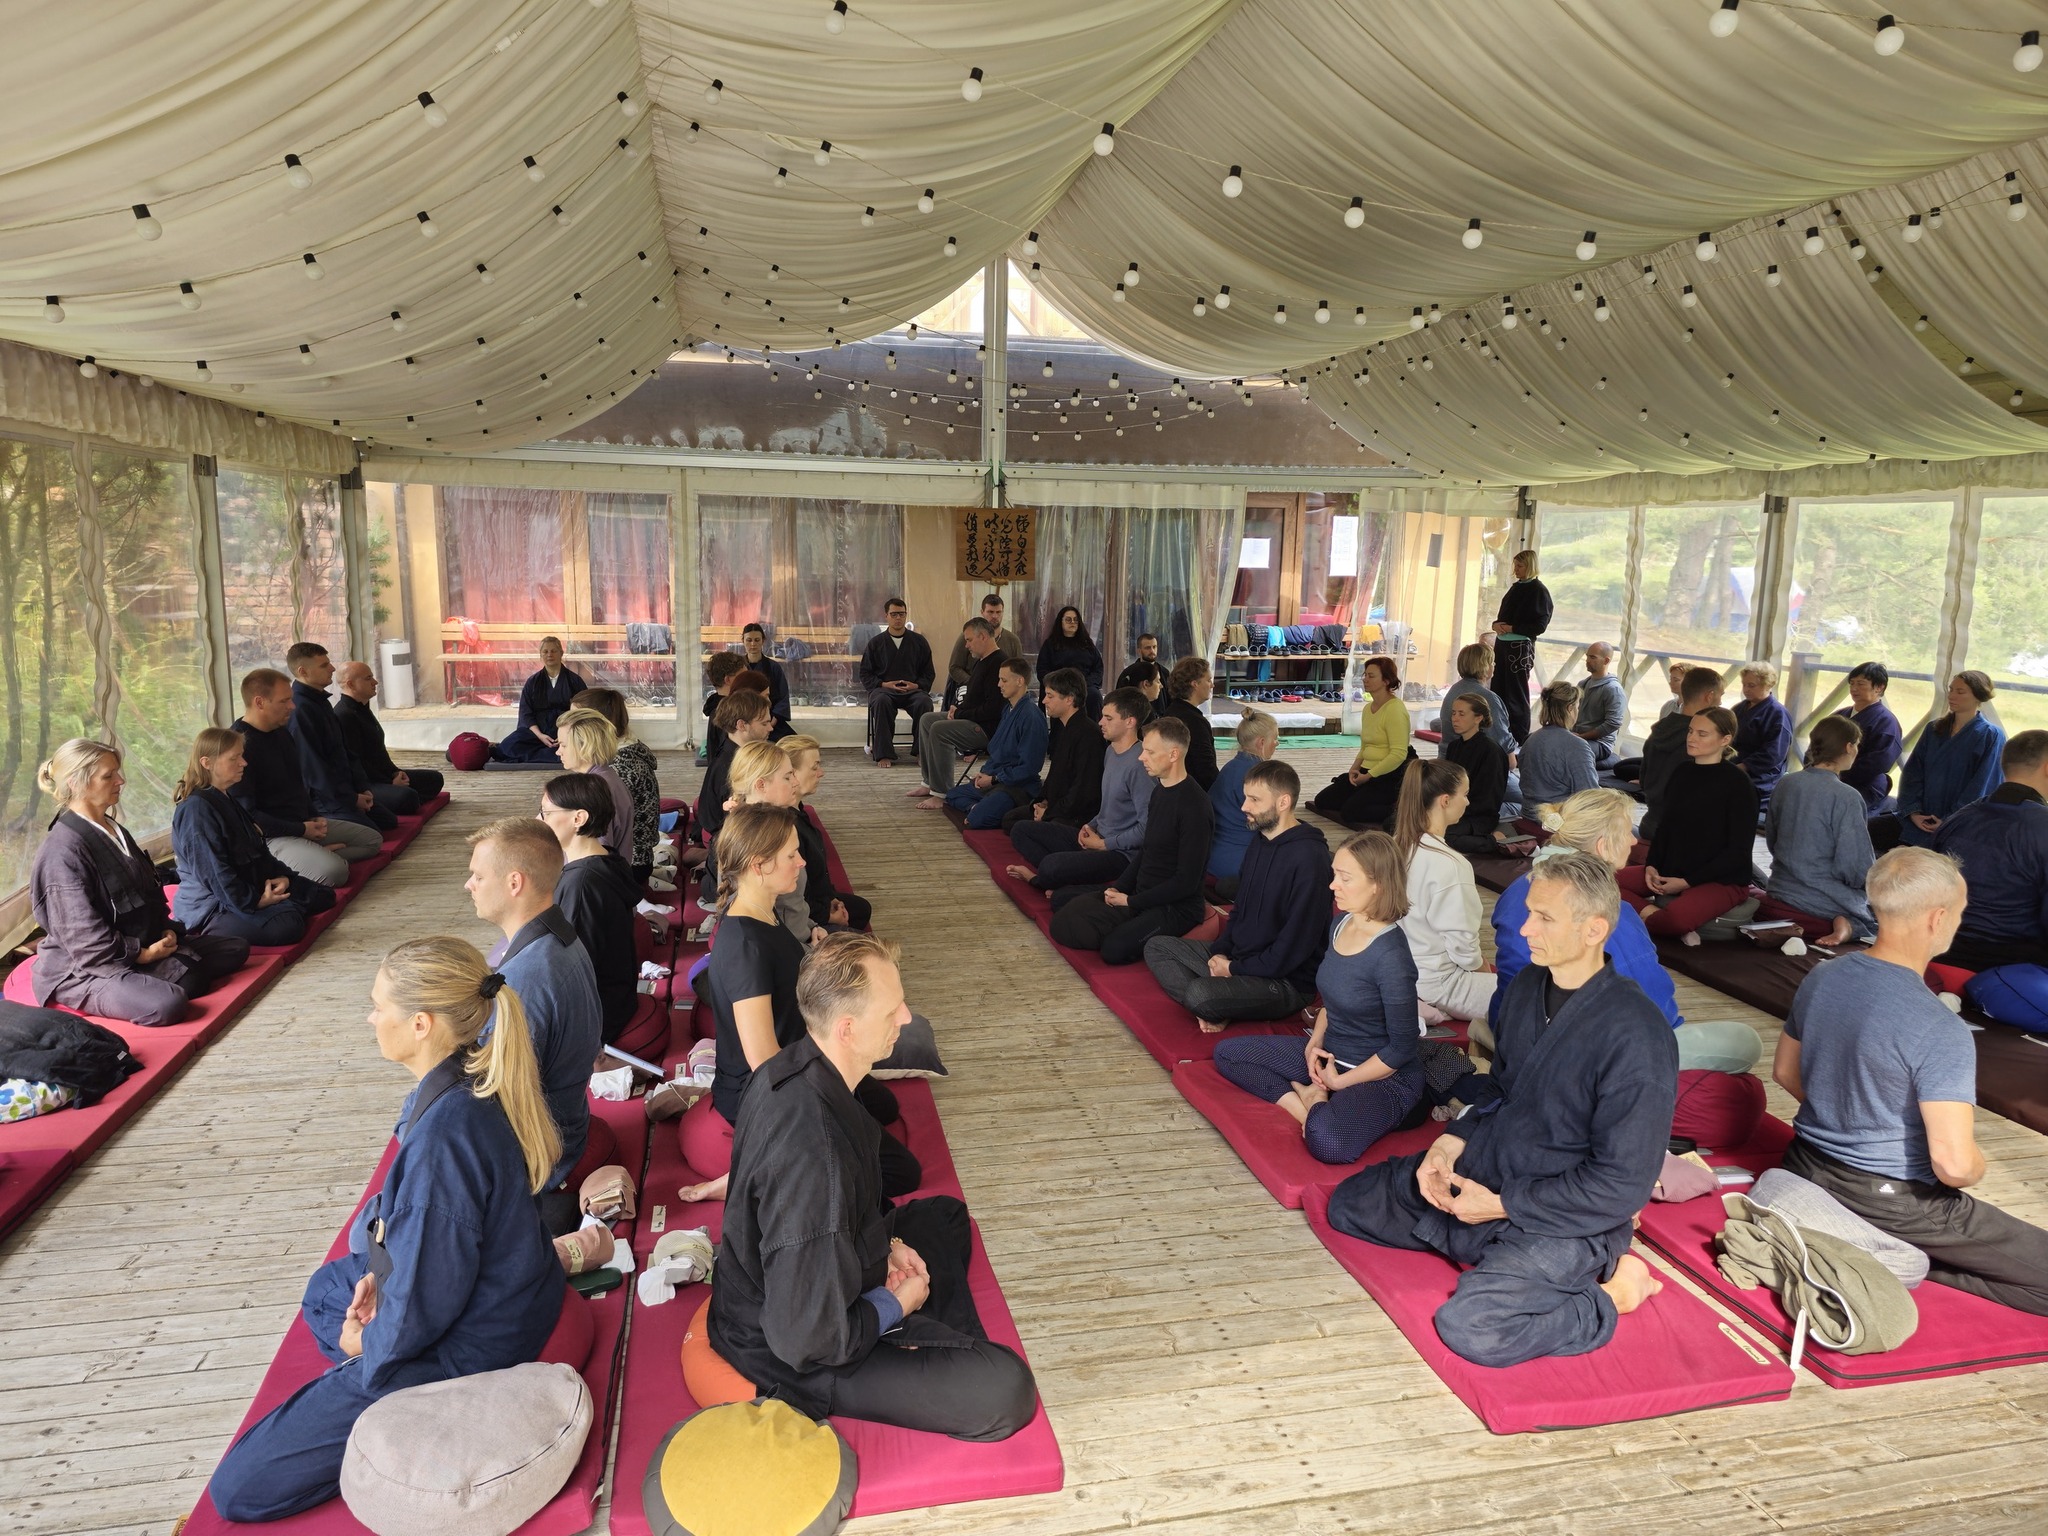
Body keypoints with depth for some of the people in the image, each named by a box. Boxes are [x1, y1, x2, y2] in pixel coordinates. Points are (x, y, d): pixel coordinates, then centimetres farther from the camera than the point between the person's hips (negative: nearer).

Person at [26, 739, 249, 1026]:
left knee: (236, 947, 4)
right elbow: (83, 935, -22)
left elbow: (148, 893, 18)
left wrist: (167, 930, 1)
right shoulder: (63, 851, -19)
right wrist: (140, 954, -18)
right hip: (82, 968, -10)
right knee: (167, 1004, -36)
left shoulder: (114, 831, 10)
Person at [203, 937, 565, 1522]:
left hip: (461, 1349, -9)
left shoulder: (444, 1135, -35)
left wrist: (368, 1342, -6)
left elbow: (425, 1302, -25)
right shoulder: (475, 1080, -7)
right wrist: (381, 1274, 3)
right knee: (325, 1290, 35)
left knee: (237, 1489, 0)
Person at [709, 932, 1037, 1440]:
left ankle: (955, 1356, 19)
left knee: (946, 1216, 24)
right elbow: (807, 1339, -31)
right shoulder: (813, 1154, -39)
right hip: (796, 1353, -9)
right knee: (1008, 1390, -16)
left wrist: (886, 1242, 0)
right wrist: (896, 1305, -15)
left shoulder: (794, 1065, -10)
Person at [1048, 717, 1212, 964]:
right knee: (1062, 902, 6)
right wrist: (1119, 888, 2)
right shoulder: (1159, 792, 10)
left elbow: (1187, 881, -20)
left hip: (1178, 907, -9)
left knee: (1114, 948, -32)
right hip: (1140, 895, 9)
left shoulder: (1193, 806, -20)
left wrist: (1131, 902, -14)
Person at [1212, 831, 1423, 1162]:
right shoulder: (1341, 923, -1)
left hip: (1383, 1076, -9)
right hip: (1329, 1057, 9)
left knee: (1328, 1141, -38)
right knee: (1227, 1053, 6)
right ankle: (1313, 1106, -8)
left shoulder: (1390, 954, -26)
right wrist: (1315, 1041, -1)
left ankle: (1316, 1103, -4)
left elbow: (1401, 1047, -20)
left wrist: (1340, 1082, -12)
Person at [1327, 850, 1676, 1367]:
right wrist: (1449, 1144, -3)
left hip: (1569, 1219, -8)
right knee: (1348, 1204, 10)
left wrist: (1500, 1205, -19)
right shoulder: (1528, 985, 0)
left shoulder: (1634, 1037, -25)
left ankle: (1610, 1290, -3)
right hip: (1479, 1170, 8)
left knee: (1470, 1327, -28)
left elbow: (1622, 1186, -22)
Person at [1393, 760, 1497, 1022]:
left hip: (1399, 972, 8)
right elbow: (1463, 944, -18)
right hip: (1435, 981, -8)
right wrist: (1489, 975, 3)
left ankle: (1424, 1011, 8)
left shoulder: (1397, 847, 1)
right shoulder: (1450, 864, -22)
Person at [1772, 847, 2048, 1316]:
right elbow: (1954, 1166, -26)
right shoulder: (1940, 1032, -26)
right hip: (1890, 1203, -8)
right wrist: (1977, 1162, -4)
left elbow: (1785, 1072, 9)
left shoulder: (1821, 977, -5)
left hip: (1806, 1168, 8)